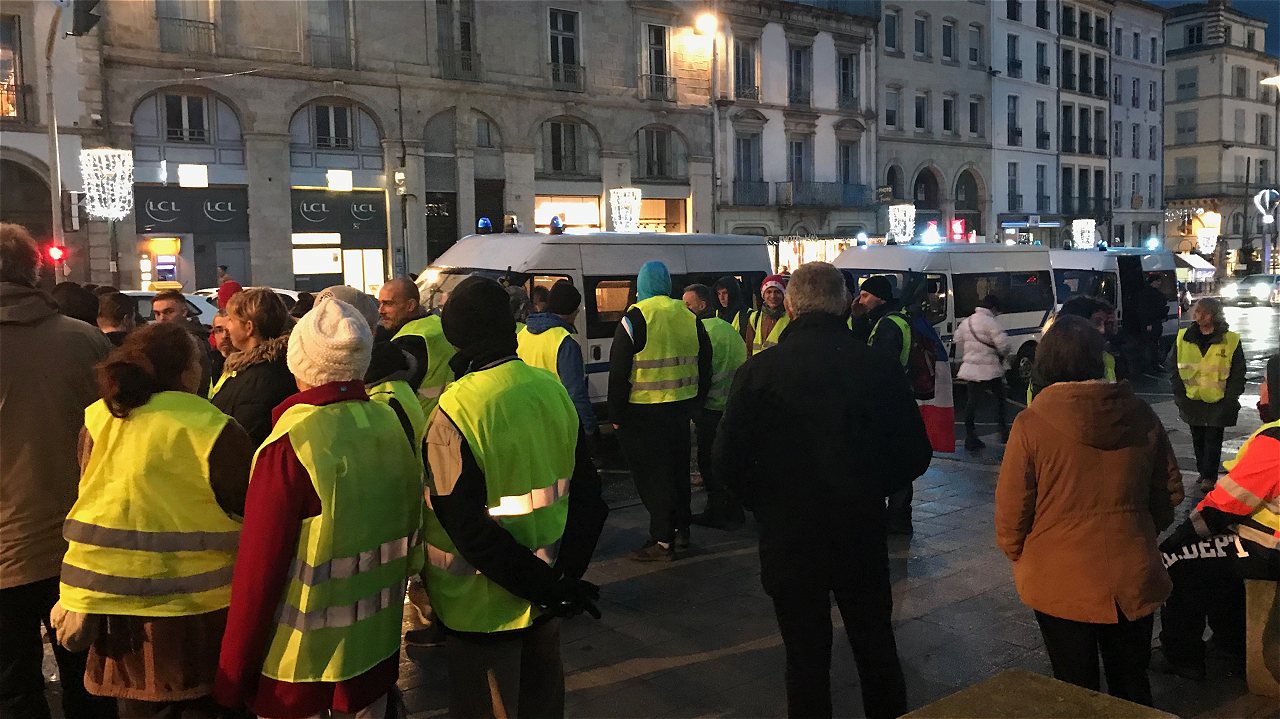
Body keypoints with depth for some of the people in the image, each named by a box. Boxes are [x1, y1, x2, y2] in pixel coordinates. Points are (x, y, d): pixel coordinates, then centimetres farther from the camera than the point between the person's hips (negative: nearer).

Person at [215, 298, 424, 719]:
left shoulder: (291, 444, -21)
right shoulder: (393, 426, -4)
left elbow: (259, 566, -19)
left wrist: (232, 672, -8)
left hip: (299, 659, -5)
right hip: (375, 647, 5)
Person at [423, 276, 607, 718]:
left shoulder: (455, 411, -23)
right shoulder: (552, 390, -5)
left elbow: (468, 528, -25)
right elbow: (587, 495, 0)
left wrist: (549, 588, -17)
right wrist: (565, 577, 0)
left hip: (483, 609, -5)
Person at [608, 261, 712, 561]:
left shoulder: (634, 318, -12)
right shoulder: (689, 317, 5)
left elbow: (618, 371, -12)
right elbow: (704, 365, 13)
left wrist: (616, 415, -4)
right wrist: (696, 403, 22)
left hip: (644, 411, -6)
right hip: (681, 407, 6)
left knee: (652, 475, 1)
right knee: (678, 469, 19)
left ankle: (663, 541, 4)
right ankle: (681, 529, 29)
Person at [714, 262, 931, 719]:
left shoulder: (758, 372, -14)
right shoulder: (879, 367, -8)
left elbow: (729, 463, -12)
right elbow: (915, 455, -2)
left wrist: (768, 504, 6)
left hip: (788, 539, -2)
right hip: (863, 534, 2)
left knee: (806, 653, 12)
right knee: (876, 646, 21)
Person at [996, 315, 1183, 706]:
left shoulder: (1031, 424, -17)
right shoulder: (1141, 416, -5)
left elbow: (1011, 512, -13)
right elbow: (1170, 491, 6)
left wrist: (1018, 555, 6)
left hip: (1061, 583, -3)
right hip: (1134, 579, 3)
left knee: (1076, 691, 14)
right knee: (1132, 685, 22)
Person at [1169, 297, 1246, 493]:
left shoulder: (1231, 341, -7)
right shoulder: (1183, 338, 1)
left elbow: (1238, 374, -2)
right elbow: (1173, 367, 6)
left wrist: (1229, 399, -8)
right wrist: (1180, 394, -1)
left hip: (1218, 402, -3)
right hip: (1192, 402, 3)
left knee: (1213, 440, 1)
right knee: (1198, 439, 14)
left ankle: (1209, 476, 11)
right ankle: (1203, 473, 27)